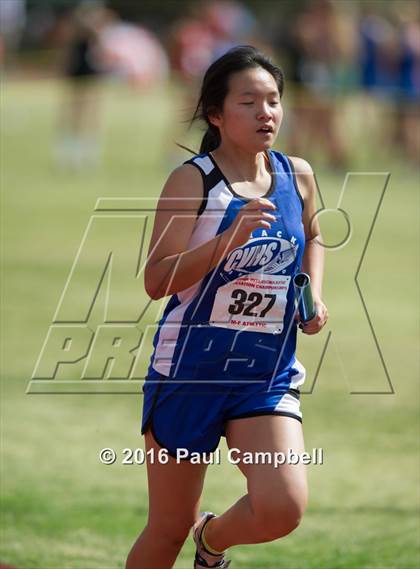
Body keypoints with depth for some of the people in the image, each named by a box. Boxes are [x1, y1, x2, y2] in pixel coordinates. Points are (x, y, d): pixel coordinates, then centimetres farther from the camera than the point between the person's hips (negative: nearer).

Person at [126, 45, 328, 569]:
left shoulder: (298, 176, 3)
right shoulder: (192, 181, -11)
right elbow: (156, 281, -18)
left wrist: (314, 295, 8)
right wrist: (229, 239, -29)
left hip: (270, 374, 3)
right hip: (190, 368, -3)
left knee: (283, 508, -18)